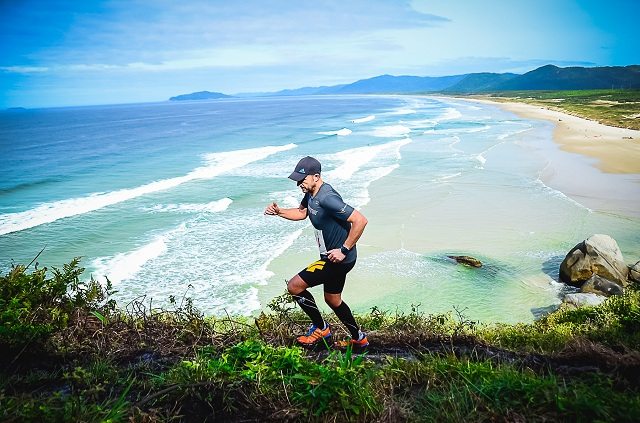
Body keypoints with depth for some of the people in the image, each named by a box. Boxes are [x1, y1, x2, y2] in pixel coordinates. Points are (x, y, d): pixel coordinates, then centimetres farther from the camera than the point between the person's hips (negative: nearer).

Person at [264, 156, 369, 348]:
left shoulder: (327, 198, -26)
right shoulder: (310, 193, 4)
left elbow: (360, 220, -29)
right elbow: (301, 213, 24)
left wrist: (344, 250, -25)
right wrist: (278, 211, 7)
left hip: (339, 258, -10)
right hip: (332, 258, 10)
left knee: (294, 286, -7)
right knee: (332, 300, 23)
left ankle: (321, 329, 10)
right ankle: (359, 339, 40)